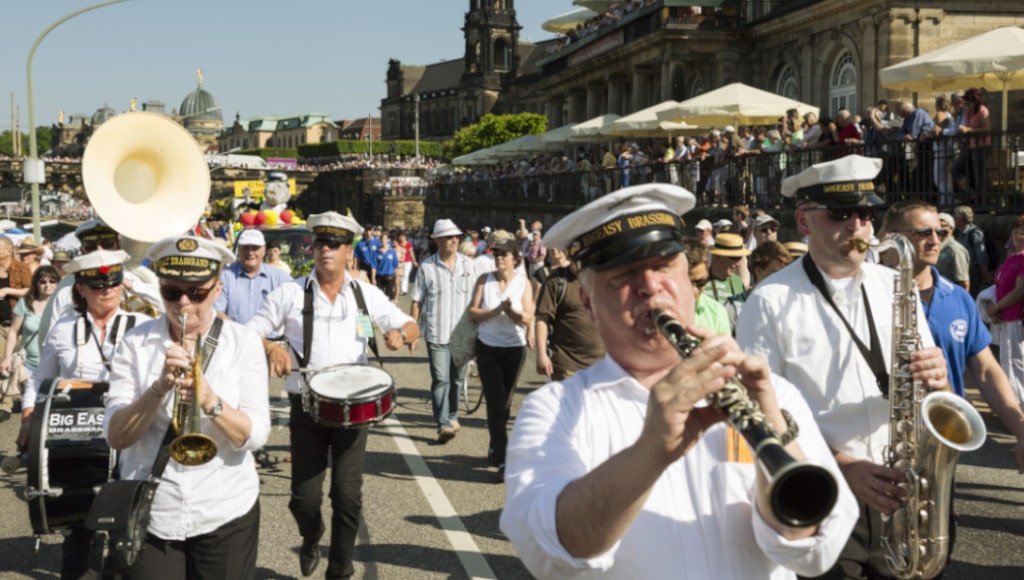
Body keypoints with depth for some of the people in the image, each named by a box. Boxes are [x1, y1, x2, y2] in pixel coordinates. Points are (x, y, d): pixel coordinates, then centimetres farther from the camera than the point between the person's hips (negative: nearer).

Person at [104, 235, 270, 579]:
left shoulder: (243, 342, -4)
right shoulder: (135, 343, -2)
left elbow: (256, 436, -11)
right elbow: (116, 437, -8)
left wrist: (209, 401, -27)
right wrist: (160, 387, -23)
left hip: (226, 515, 0)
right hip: (148, 517, 1)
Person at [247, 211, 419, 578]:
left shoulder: (367, 294, 4)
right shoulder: (290, 294, 0)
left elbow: (412, 328, 8)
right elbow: (249, 335, 1)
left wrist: (399, 333, -15)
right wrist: (271, 348, -20)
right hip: (306, 407, 0)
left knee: (347, 496, -1)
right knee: (304, 499, 0)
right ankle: (311, 539, 36)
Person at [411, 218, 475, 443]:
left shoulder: (467, 264, 4)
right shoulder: (427, 267, -4)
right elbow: (417, 302, 0)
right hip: (437, 333, -3)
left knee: (457, 378, 14)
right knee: (440, 379, -9)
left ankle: (452, 416, 32)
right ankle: (443, 424, -9)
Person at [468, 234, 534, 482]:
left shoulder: (523, 282, -2)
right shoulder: (484, 280, -1)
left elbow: (528, 319, -7)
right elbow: (473, 313, -7)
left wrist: (512, 311, -26)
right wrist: (497, 310, -21)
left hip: (514, 349, 1)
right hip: (487, 348, -1)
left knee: (504, 402, 13)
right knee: (495, 403, -8)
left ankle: (495, 448, 33)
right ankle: (503, 460, -10)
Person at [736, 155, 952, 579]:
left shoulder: (894, 286, 7)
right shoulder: (770, 302, -7)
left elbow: (926, 386, 11)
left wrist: (935, 379, -12)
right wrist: (839, 466, -21)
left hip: (900, 494, 4)